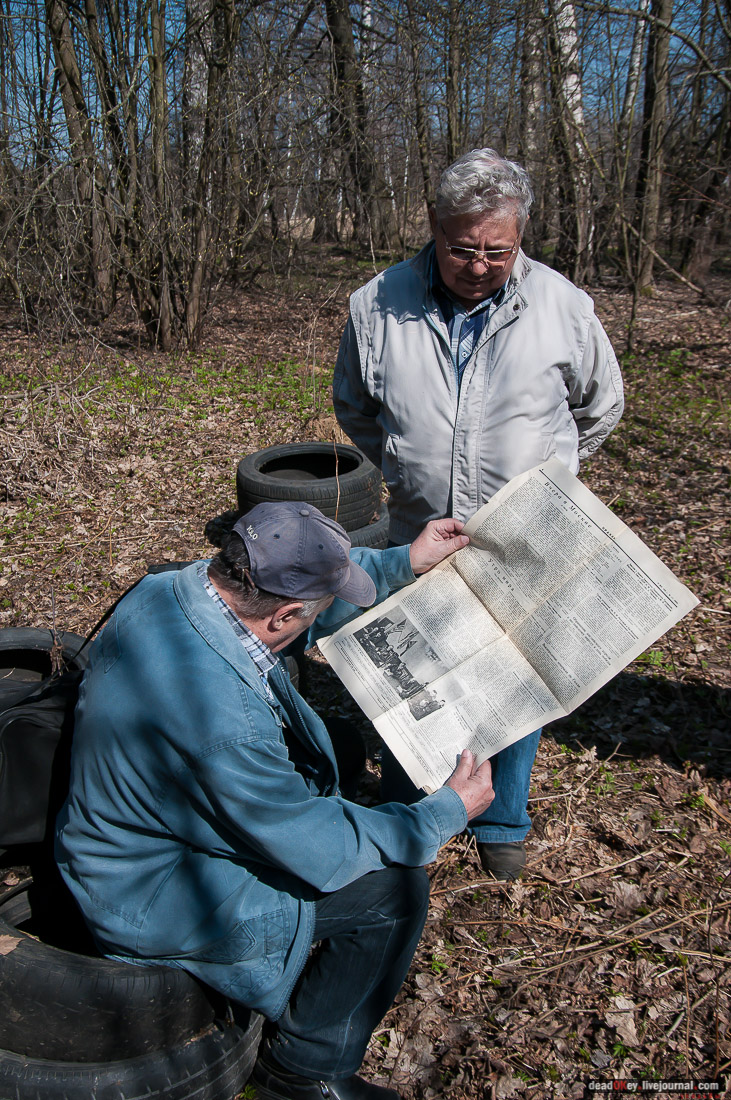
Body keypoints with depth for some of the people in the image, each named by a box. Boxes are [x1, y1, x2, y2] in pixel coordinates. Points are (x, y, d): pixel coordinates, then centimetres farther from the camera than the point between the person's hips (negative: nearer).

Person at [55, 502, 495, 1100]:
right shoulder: (223, 725, -40)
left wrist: (405, 562, 4)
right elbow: (323, 852, -25)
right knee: (395, 891, -11)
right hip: (154, 901, -9)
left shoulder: (170, 587, -15)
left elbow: (301, 580, 5)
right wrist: (450, 812, -12)